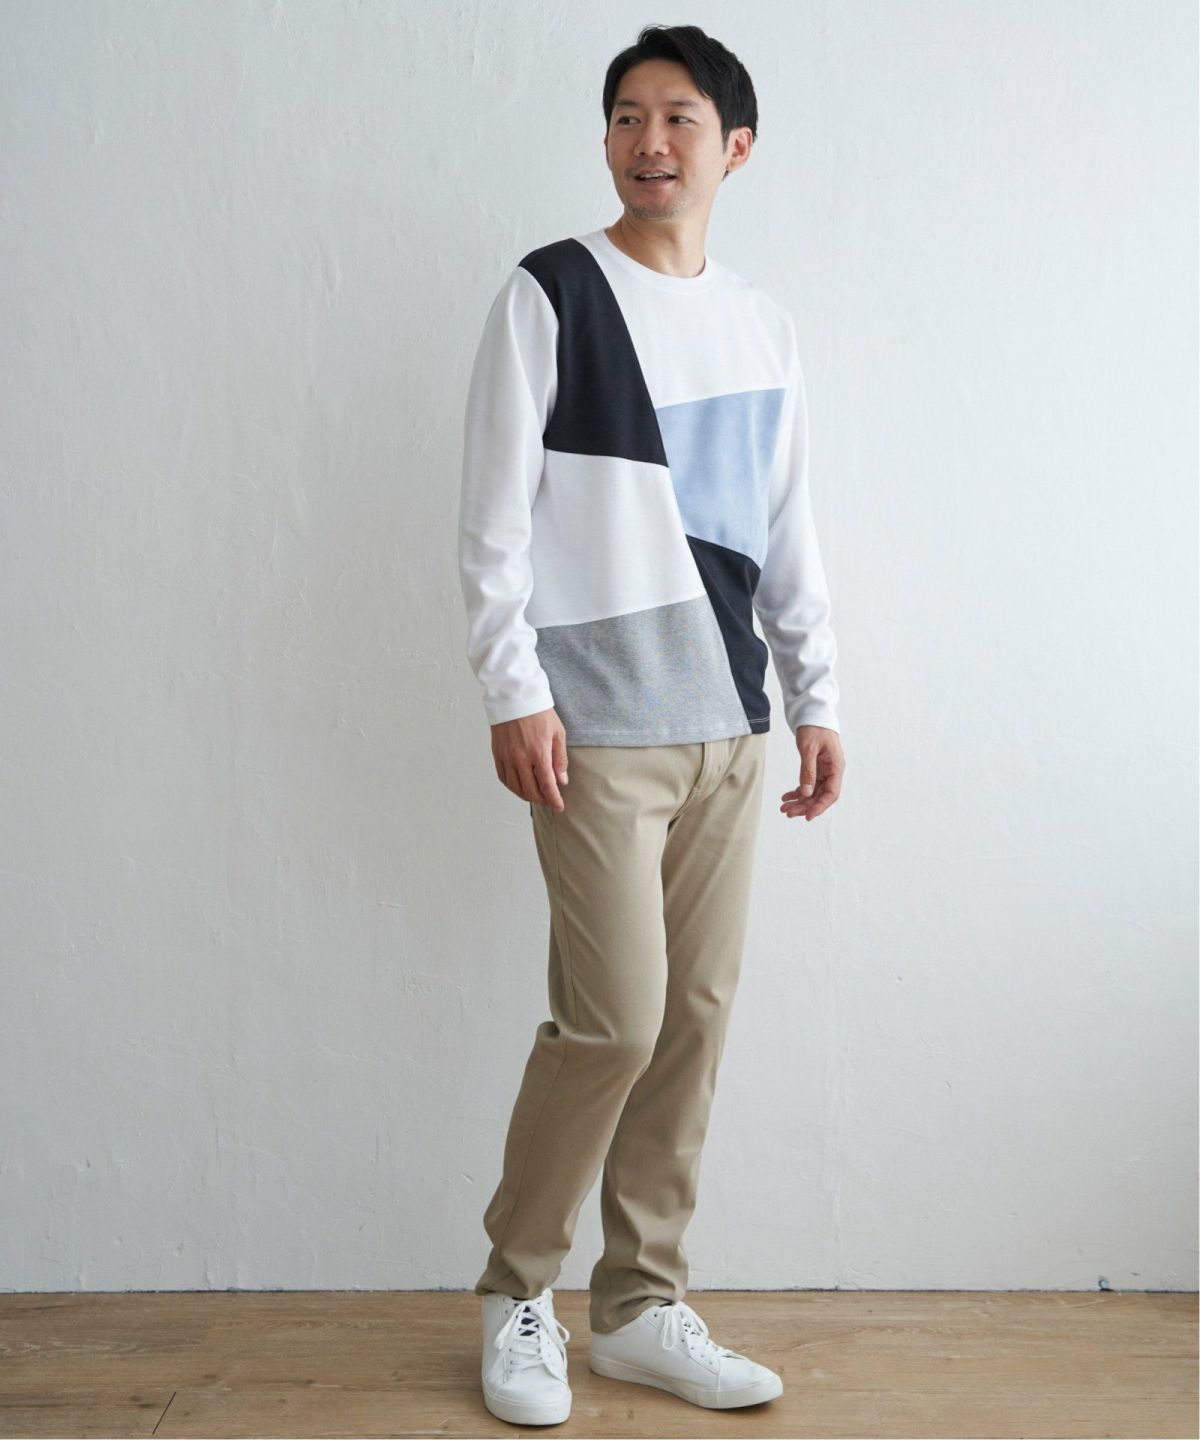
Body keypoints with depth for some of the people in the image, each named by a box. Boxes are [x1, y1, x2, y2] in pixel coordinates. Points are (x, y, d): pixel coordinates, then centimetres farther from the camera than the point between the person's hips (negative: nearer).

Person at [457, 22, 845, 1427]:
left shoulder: (762, 326, 16)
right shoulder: (550, 294, 0)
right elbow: (495, 513, -5)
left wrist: (815, 699, 13)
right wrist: (513, 691, -12)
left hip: (728, 725, 6)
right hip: (600, 726, -5)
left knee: (698, 1015, 6)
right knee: (616, 1017, -8)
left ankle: (641, 1308, 21)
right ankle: (515, 1296, 15)